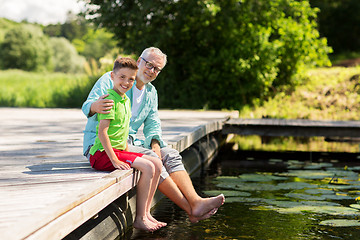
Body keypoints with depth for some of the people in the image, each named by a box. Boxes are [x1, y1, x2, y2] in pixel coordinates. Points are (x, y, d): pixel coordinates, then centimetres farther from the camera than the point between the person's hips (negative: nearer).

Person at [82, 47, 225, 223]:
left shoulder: (151, 93, 15)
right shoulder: (110, 79, -6)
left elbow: (152, 124, 13)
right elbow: (87, 106, -17)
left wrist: (155, 143, -10)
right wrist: (95, 107, -44)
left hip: (130, 142, 7)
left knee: (170, 155, -16)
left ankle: (196, 202, -32)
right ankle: (190, 209, -29)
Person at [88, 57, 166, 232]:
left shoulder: (126, 100, 15)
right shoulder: (109, 99, -15)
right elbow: (102, 131, -22)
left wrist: (128, 154, 15)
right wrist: (115, 160, -24)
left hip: (118, 152, 10)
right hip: (102, 154, -9)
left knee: (157, 164, 4)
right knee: (148, 167, -20)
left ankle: (146, 213, 7)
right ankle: (140, 219, -10)